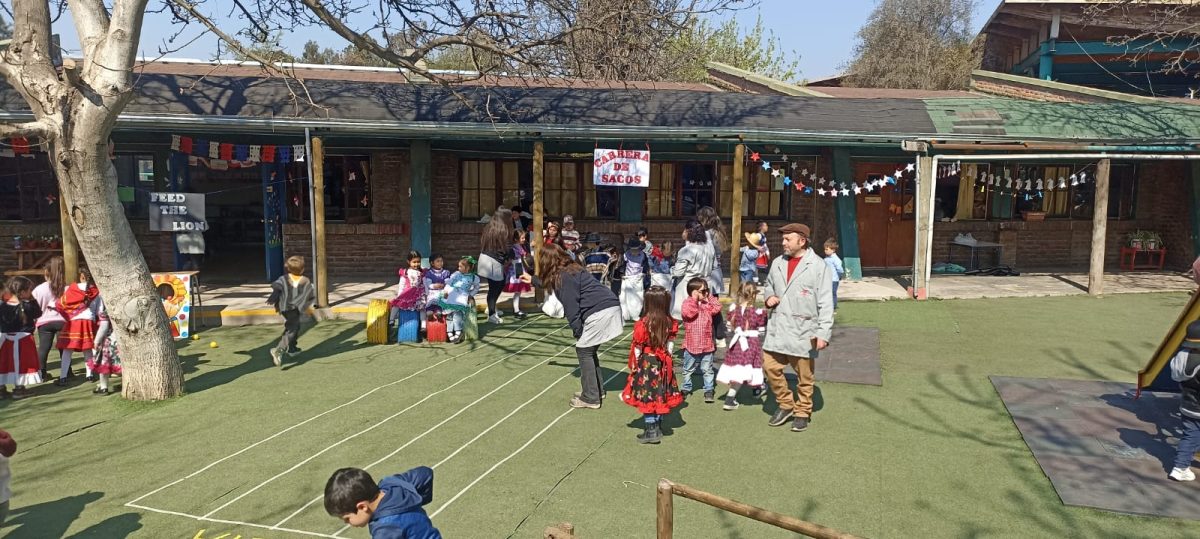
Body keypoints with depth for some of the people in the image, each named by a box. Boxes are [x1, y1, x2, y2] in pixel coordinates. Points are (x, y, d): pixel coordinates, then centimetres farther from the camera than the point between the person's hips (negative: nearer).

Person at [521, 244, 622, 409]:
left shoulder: (562, 276, -11)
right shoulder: (569, 269, 19)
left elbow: (571, 306, -15)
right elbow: (551, 283, 41)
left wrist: (577, 331, -7)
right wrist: (533, 280, 55)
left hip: (599, 313, -9)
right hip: (610, 307, 9)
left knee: (583, 351, 1)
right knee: (589, 350, 19)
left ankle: (590, 398, 6)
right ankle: (597, 390, 27)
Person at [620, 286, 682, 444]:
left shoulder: (643, 324, -18)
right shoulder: (670, 323, -6)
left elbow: (637, 349, -11)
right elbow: (670, 346, 1)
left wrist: (633, 366, 1)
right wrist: (666, 358, 13)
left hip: (646, 363, -4)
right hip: (663, 364, 5)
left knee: (646, 397, 4)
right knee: (660, 395, 15)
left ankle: (651, 431, 6)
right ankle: (657, 427, 26)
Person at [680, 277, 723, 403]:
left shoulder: (708, 304, 5)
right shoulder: (687, 303, -10)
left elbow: (717, 308, -9)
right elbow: (690, 313, -28)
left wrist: (710, 297, -4)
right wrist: (694, 298, -22)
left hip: (707, 345, 3)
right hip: (691, 344, -3)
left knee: (707, 370, 11)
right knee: (688, 370, 14)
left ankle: (709, 390, 20)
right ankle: (686, 388, 29)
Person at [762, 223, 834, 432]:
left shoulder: (818, 266, -7)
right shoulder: (778, 263, 10)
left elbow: (825, 303, -9)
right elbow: (769, 286, 27)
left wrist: (824, 332, -14)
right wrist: (769, 297, 3)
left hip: (803, 332, -5)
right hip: (777, 329, 5)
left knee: (804, 375, 6)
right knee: (770, 367, 3)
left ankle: (802, 412, 23)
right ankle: (785, 404, 24)